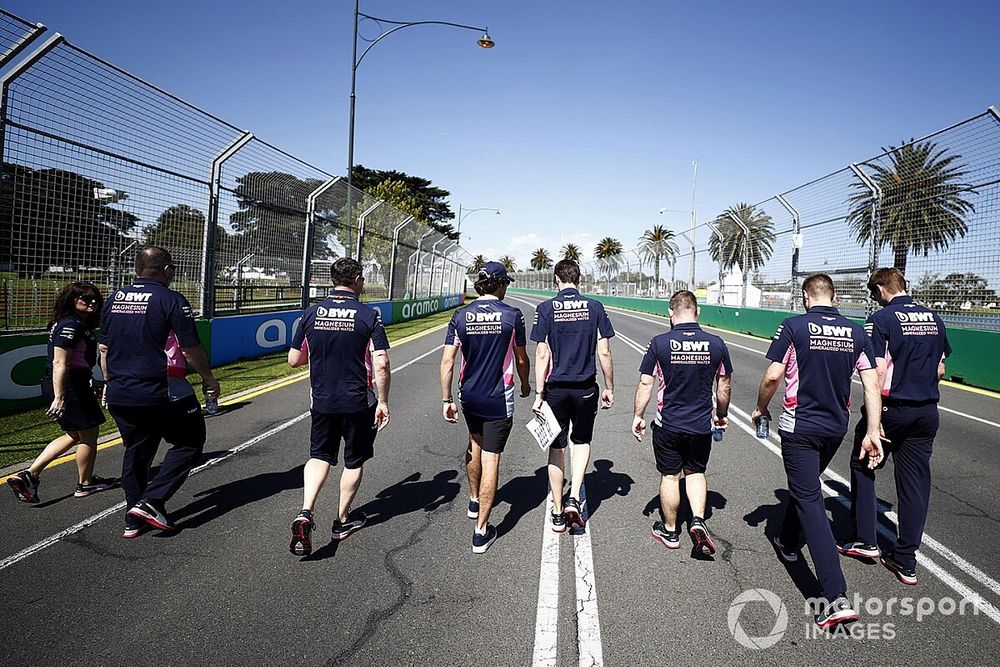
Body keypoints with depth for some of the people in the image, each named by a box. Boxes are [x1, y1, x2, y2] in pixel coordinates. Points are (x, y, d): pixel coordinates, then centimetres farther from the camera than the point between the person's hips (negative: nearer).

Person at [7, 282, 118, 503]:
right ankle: (85, 484, 22)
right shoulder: (70, 325, -18)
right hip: (68, 388, -11)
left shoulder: (80, 324, 13)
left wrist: (89, 384, 33)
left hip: (75, 385, 11)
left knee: (74, 435, 20)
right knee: (88, 435, 6)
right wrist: (59, 398, -29)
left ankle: (29, 475, 15)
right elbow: (59, 363, -25)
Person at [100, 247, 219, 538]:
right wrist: (208, 377, 4)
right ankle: (151, 501, 0)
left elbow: (104, 349, 15)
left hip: (119, 394, 7)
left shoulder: (114, 299, 9)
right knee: (190, 442, 9)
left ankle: (134, 520, 25)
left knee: (135, 453, 18)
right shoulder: (171, 300, -11)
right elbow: (192, 350, -11)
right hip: (159, 395, -7)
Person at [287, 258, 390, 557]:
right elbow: (381, 366, -17)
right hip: (358, 401, -3)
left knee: (319, 456, 17)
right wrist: (383, 402, -6)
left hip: (322, 400, 3)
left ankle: (305, 514, -3)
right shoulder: (369, 315, -12)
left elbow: (294, 359, 3)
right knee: (354, 461, 16)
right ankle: (343, 521, 29)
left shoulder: (311, 314, -2)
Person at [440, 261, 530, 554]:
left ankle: (474, 501, 45)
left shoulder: (460, 315, -3)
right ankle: (481, 531, 4)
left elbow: (447, 360, -6)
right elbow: (521, 359, 2)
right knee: (490, 459, 0)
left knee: (475, 443, 27)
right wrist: (525, 386, 20)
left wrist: (446, 400, 0)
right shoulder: (512, 316, -9)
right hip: (499, 399, -4)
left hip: (469, 397, 4)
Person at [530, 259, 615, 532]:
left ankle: (558, 513, 19)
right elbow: (604, 352, -2)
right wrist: (609, 388, 8)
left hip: (556, 388, -1)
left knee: (556, 448, 12)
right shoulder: (594, 307, -2)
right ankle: (574, 498, 4)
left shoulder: (546, 308, -5)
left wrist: (539, 393, -5)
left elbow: (542, 354, -8)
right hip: (586, 388, 1)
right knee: (582, 442, 20)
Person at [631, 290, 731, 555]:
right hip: (702, 425, 2)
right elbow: (724, 385, 5)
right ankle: (698, 520, 5)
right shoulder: (716, 344, -6)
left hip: (668, 425, -2)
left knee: (670, 476, 13)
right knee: (695, 472, 22)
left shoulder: (659, 343, -13)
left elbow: (645, 384, -9)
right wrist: (722, 415, 20)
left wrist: (638, 416, 3)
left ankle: (670, 532, 25)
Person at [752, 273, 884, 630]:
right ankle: (788, 543, 47)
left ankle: (837, 598, -11)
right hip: (836, 427, 6)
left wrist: (761, 408, 4)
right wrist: (873, 431, 1)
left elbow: (772, 376, -13)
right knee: (805, 485, 27)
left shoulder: (793, 326, -11)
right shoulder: (856, 332, 3)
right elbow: (872, 383, -1)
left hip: (800, 426, -5)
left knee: (809, 500, -4)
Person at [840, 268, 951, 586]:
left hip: (892, 409, -6)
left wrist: (873, 420, -16)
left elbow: (878, 372, -18)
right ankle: (906, 562, 16)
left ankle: (864, 540, 19)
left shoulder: (882, 319, -12)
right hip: (927, 413, 6)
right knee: (915, 483, 9)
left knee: (862, 467, 15)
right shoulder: (934, 319, 8)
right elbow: (939, 370, 13)